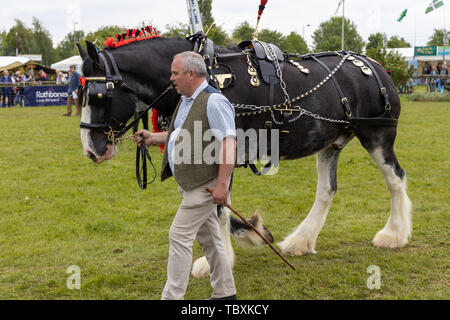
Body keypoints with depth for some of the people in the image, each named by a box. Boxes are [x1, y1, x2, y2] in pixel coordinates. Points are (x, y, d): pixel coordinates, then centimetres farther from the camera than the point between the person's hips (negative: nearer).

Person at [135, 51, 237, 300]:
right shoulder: (185, 101, 14)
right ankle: (225, 293, 26)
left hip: (204, 184, -10)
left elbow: (229, 143, -23)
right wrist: (154, 138, 17)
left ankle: (172, 296, -1)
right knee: (208, 238, 15)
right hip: (191, 184, 10)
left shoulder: (214, 101, -18)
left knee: (179, 236, -8)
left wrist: (222, 184, -26)